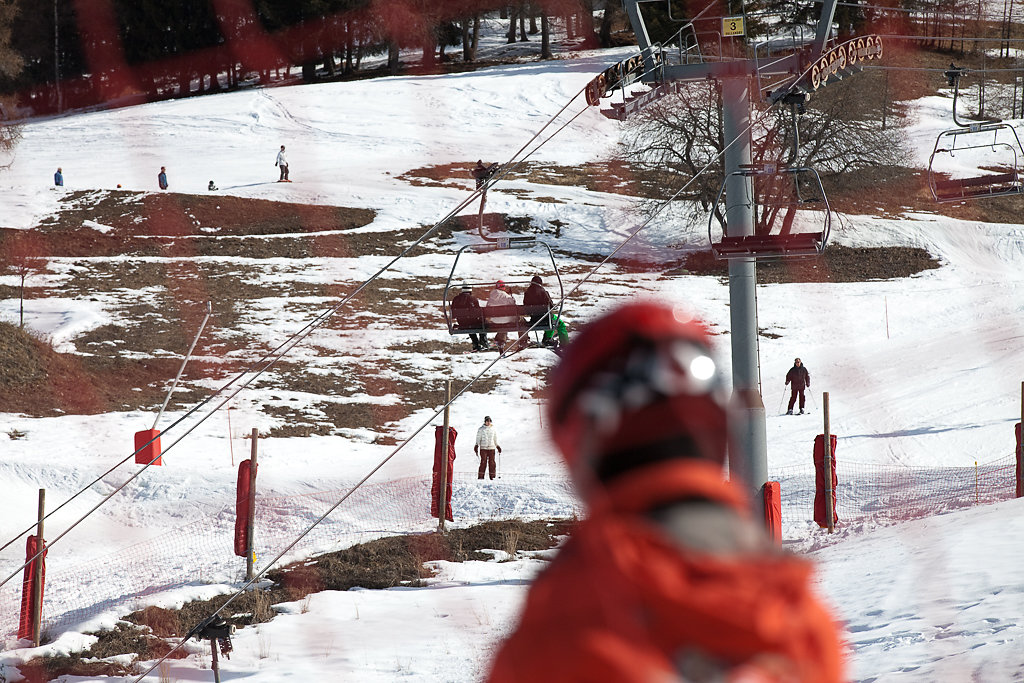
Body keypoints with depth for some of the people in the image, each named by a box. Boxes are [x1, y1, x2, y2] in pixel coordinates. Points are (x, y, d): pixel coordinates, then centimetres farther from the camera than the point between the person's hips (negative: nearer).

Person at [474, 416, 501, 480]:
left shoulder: (493, 429, 9)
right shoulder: (481, 429, 3)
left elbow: (495, 439, 19)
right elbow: (478, 438, 4)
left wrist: (497, 446, 17)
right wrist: (476, 446, -6)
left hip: (491, 448, 2)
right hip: (483, 448, -2)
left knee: (492, 462, -2)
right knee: (483, 462, -8)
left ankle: (492, 477, 5)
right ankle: (480, 477, -3)